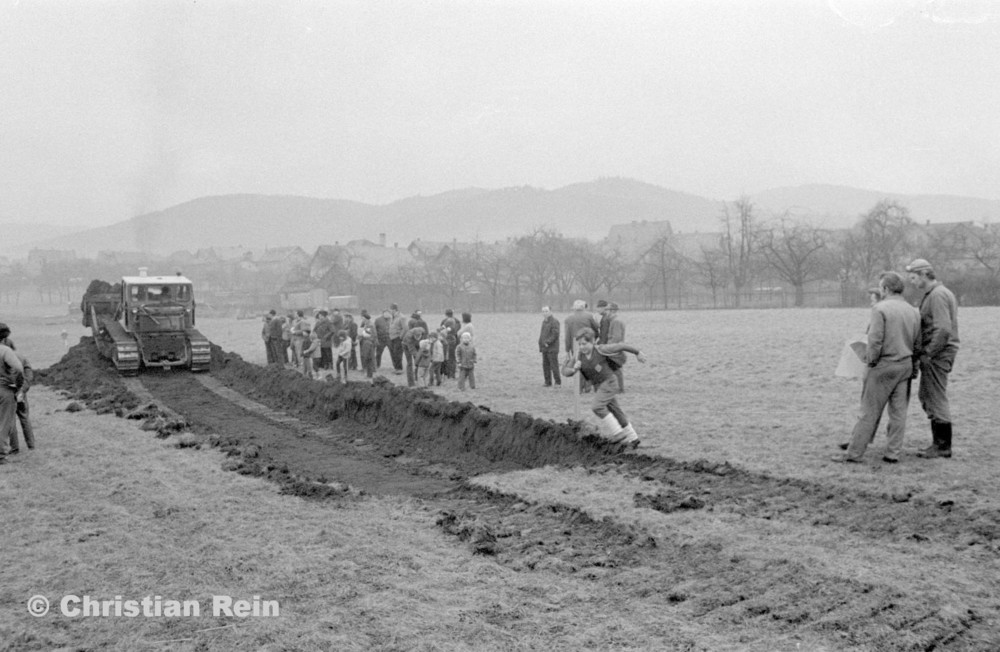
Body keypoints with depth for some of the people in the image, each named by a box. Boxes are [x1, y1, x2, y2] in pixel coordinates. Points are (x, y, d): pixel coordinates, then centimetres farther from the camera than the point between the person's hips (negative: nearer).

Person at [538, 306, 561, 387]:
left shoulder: (554, 322, -8)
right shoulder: (544, 322, 16)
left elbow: (555, 334, -16)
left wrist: (548, 342, -18)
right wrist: (540, 343, 9)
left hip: (552, 348, -8)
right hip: (545, 348, 8)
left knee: (554, 366, -6)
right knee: (545, 366, 6)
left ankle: (558, 382, 1)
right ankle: (548, 382, 11)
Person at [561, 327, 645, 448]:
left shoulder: (600, 350, -21)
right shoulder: (579, 355, -7)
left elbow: (621, 346, -11)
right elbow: (565, 371, -9)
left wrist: (637, 353, 0)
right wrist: (573, 369, -31)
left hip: (609, 382, -7)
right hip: (598, 386, 7)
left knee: (596, 406, -20)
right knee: (615, 412, 12)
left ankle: (617, 433, -8)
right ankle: (632, 438, 24)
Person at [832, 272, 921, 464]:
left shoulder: (880, 309, -12)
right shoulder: (913, 312, 8)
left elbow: (875, 340, -18)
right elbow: (917, 345, 9)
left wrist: (871, 360, -5)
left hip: (884, 366, -6)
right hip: (906, 366, 6)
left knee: (869, 411, -1)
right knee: (898, 412, 8)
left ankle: (854, 453, 3)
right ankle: (893, 453, 10)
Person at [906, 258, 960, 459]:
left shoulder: (938, 295, -17)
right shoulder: (933, 294, 16)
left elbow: (943, 330, -25)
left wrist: (928, 354, -20)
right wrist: (923, 354, 15)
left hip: (937, 354, -10)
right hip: (933, 354, 10)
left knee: (936, 399, -3)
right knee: (925, 396, 16)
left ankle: (942, 447, 6)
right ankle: (939, 442, 23)